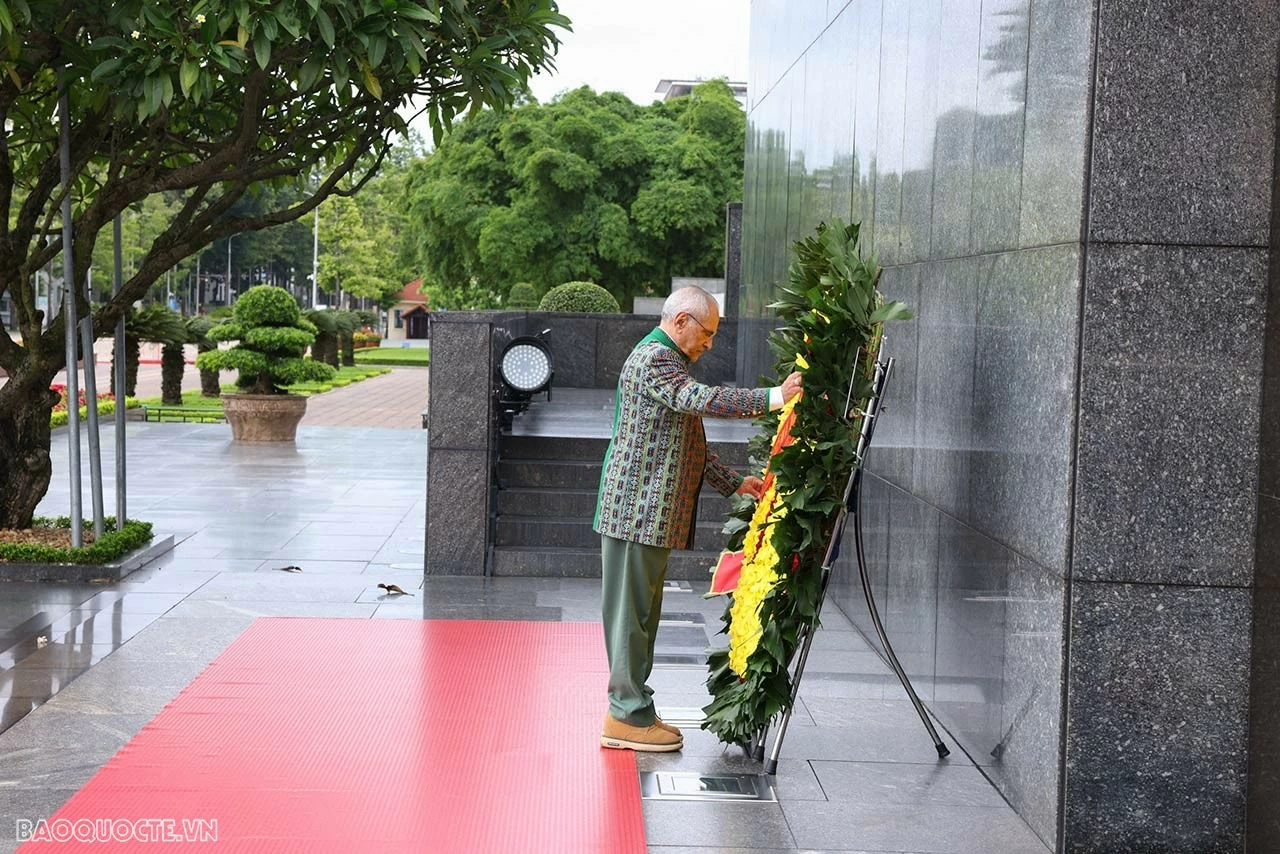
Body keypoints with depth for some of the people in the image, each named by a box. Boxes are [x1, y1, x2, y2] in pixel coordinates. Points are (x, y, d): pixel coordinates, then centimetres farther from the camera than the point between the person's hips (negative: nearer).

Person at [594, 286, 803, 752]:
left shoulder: (665, 361, 23)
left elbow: (685, 445, 26)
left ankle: (630, 711, 19)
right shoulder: (653, 359, -11)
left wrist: (734, 482, 20)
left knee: (641, 610, 13)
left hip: (649, 513, 11)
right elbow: (699, 398, -29)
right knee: (632, 609, -6)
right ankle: (629, 716, -1)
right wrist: (769, 398, -33)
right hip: (638, 509, -11)